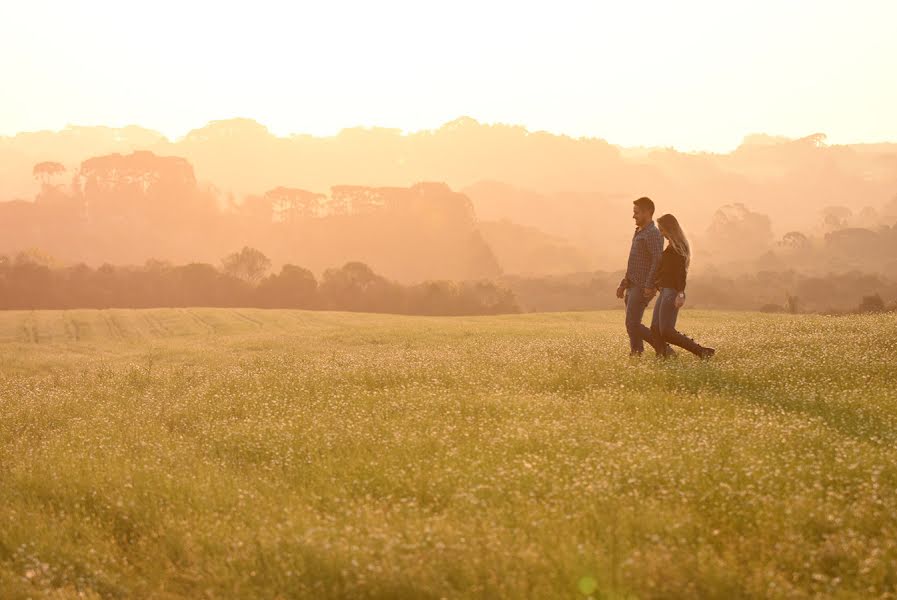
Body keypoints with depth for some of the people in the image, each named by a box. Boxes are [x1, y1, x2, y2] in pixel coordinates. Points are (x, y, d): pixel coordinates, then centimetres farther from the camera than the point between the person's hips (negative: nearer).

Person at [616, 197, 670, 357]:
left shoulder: (653, 234, -13)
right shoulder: (639, 233, 19)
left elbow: (658, 261, -23)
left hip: (642, 288, -10)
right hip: (632, 287, 10)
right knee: (632, 325, 9)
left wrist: (649, 286, -27)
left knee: (632, 325, -13)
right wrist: (624, 284, 22)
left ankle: (662, 348, -6)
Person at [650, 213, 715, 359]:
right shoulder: (671, 246, 17)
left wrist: (680, 294, -25)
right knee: (655, 328, 4)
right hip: (665, 291, 10)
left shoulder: (677, 247, -12)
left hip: (671, 292, -10)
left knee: (666, 331, -13)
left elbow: (681, 271, -20)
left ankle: (702, 351, -12)